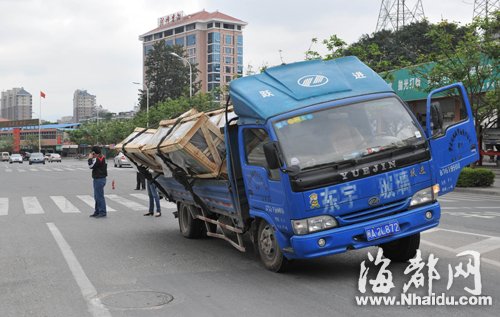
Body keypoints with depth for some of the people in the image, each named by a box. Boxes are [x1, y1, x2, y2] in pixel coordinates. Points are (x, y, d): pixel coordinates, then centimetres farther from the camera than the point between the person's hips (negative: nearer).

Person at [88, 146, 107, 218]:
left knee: (99, 196, -8)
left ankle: (102, 212, -5)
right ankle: (97, 211, 23)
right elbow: (94, 165, 20)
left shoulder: (98, 159, -18)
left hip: (99, 179, -11)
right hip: (98, 179, 11)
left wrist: (90, 158, -5)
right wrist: (92, 158, 10)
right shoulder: (102, 157, 14)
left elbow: (91, 166, -17)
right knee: (97, 196, 16)